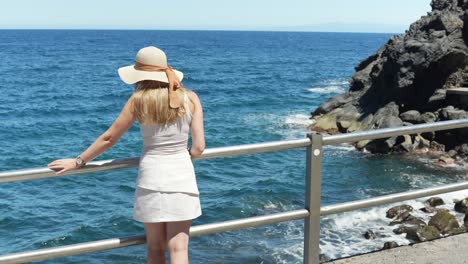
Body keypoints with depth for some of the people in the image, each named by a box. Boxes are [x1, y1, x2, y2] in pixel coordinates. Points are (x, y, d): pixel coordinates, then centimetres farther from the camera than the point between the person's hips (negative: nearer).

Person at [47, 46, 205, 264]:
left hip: (151, 176, 0)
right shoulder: (190, 98, -2)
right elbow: (198, 147, -4)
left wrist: (78, 161, 12)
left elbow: (109, 139, 0)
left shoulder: (139, 100, -5)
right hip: (182, 177, 1)